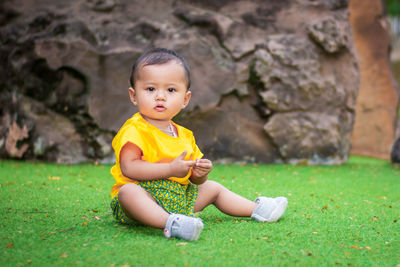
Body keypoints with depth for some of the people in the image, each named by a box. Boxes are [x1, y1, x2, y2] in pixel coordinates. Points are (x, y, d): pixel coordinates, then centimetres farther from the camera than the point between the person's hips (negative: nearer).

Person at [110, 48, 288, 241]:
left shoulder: (184, 135, 11)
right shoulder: (134, 130, -13)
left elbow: (194, 180, 16)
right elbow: (129, 167, -26)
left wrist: (200, 173, -10)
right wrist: (170, 170, -26)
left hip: (177, 199, 8)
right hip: (143, 196, -7)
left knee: (213, 188, 17)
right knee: (129, 191, -39)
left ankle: (256, 209, 31)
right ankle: (169, 223, -57)